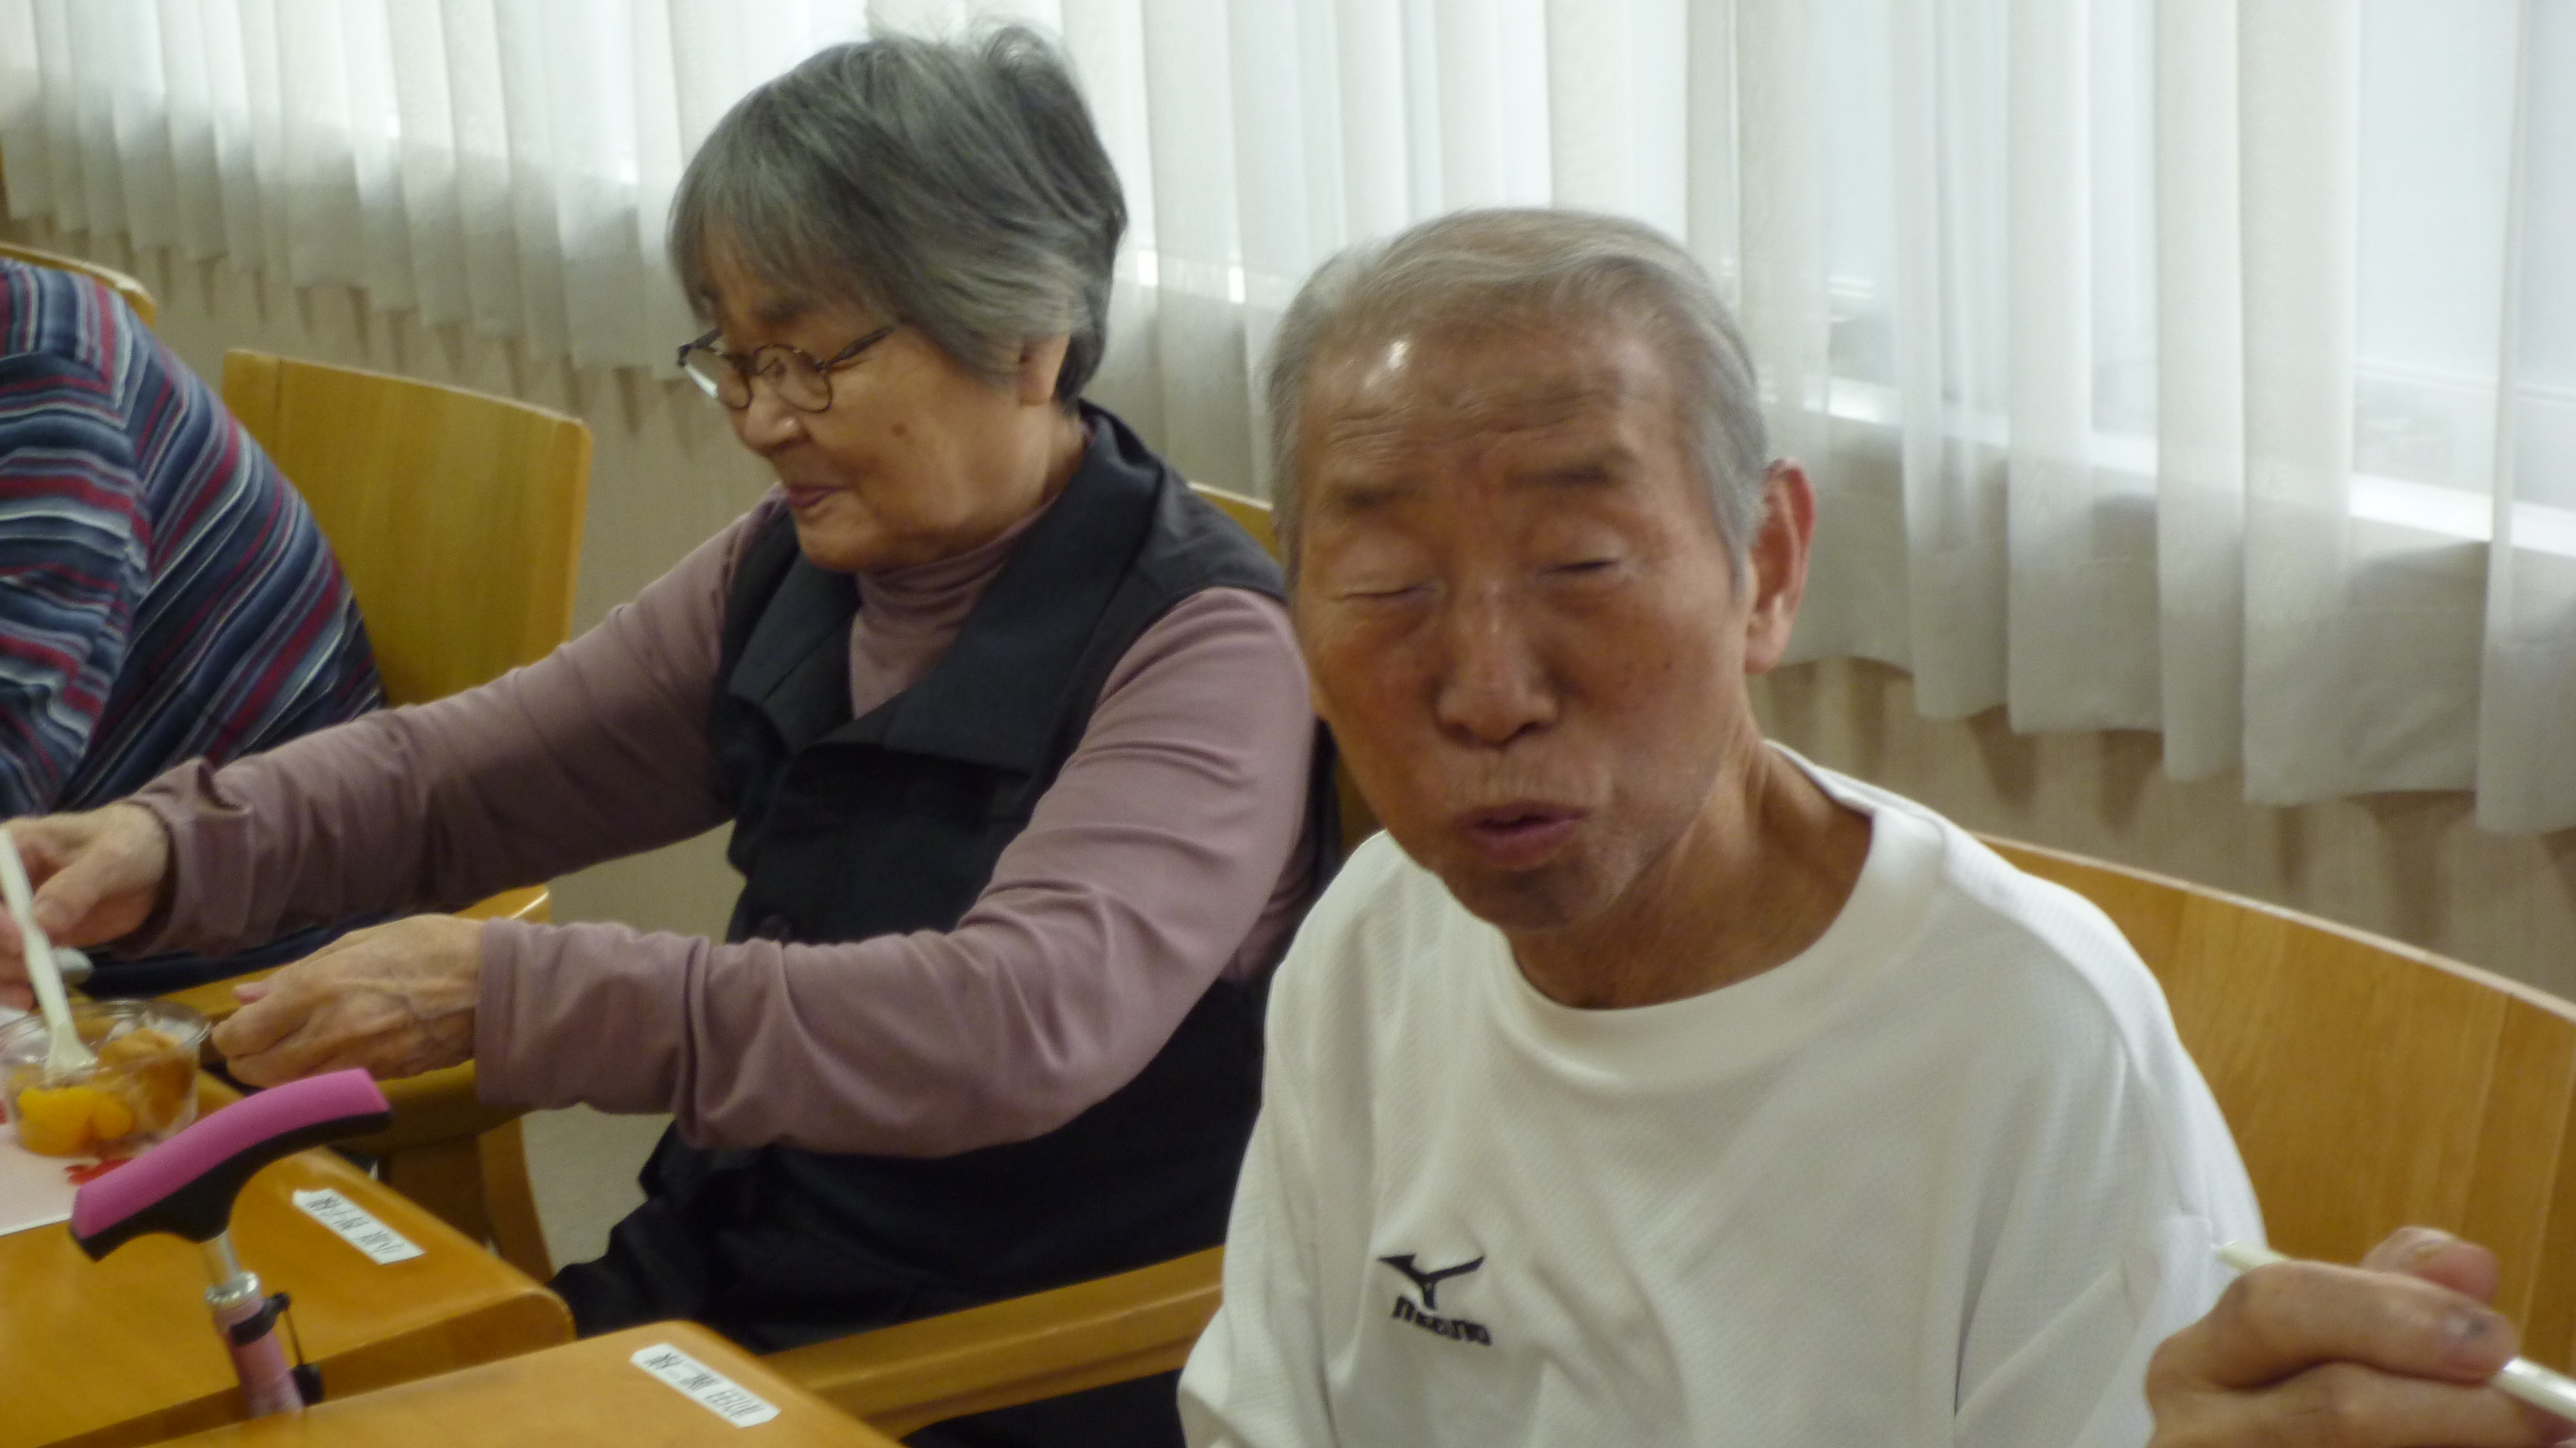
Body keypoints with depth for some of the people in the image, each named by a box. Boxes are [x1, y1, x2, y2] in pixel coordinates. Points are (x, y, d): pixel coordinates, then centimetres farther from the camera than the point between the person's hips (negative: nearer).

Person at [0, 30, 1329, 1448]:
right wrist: (173, 841, -9)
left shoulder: (1205, 649, -17)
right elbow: (459, 769, 11)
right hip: (719, 1298, 7)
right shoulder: (791, 572, 6)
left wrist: (509, 995, -35)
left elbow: (1025, 1023, -31)